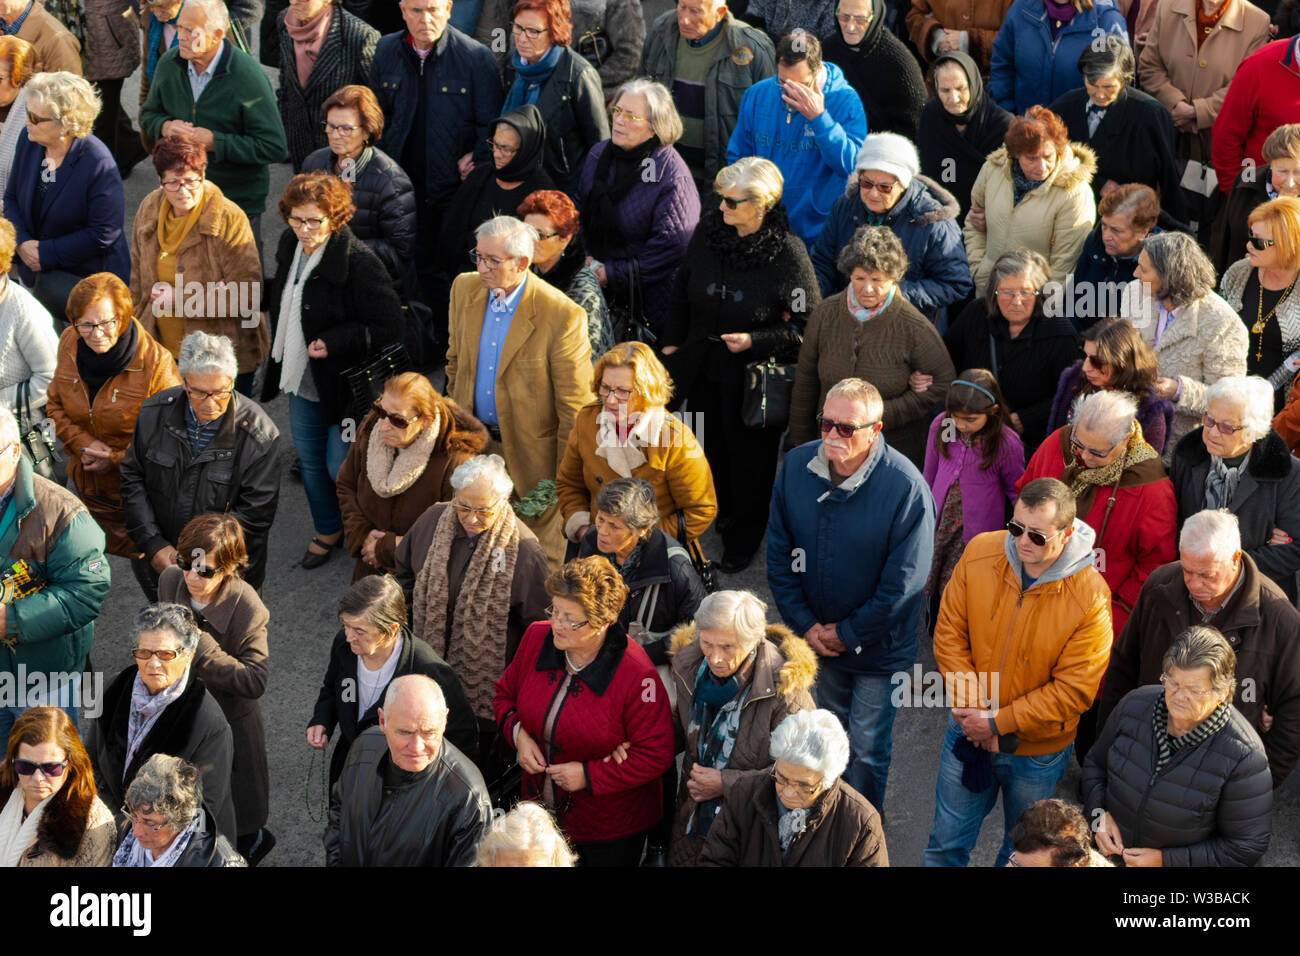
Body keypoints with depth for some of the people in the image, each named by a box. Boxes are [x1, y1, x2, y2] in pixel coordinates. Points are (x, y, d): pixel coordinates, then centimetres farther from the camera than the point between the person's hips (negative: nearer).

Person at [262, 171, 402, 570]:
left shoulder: (359, 262, -26)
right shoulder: (289, 246, -2)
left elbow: (389, 327, -25)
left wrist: (335, 343, -26)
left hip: (344, 386, -8)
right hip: (302, 380, 8)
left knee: (341, 467, 1)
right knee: (310, 460, 21)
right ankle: (327, 530, 43)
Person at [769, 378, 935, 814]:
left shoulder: (906, 488, -25)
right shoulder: (796, 466, -10)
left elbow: (903, 583, -20)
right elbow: (779, 554, 0)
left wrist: (847, 634, -14)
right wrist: (805, 624, -7)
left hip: (878, 646, -4)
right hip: (816, 641, 4)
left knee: (868, 748, 8)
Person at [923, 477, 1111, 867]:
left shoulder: (1090, 598, -25)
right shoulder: (979, 553, -15)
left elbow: (1073, 689, -20)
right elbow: (949, 635, -6)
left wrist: (998, 721, -19)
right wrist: (973, 711, -14)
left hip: (1039, 751, -2)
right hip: (969, 732, 2)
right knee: (946, 842, 17)